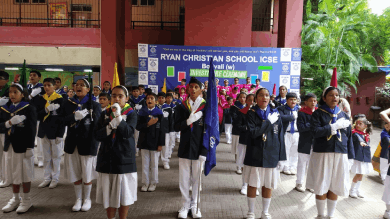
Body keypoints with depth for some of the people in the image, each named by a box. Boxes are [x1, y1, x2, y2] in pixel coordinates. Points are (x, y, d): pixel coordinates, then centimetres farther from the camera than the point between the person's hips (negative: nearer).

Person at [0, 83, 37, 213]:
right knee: (14, 173, 14)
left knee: (25, 173, 4)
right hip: (10, 146, 5)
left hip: (24, 145, -5)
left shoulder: (29, 108, -7)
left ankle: (26, 200, 19)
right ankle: (15, 199, 28)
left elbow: (32, 129, -10)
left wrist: (30, 147, -13)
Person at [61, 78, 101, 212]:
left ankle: (87, 199, 26)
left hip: (87, 143, -3)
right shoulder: (68, 103, 7)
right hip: (72, 142, 3)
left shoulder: (94, 104, -3)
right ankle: (78, 199, 29)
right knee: (75, 173, 12)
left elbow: (96, 123, -11)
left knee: (87, 173, 6)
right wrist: (74, 117, -20)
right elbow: (62, 120, -4)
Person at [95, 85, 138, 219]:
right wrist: (110, 126, -20)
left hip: (125, 159, -2)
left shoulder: (131, 114, -3)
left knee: (124, 193, 7)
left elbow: (128, 132, -19)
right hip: (106, 158, 3)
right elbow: (98, 135, -3)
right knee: (108, 193, 10)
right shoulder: (105, 114, 5)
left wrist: (118, 117, -29)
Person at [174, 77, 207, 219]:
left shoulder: (206, 107, -4)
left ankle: (194, 205, 25)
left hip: (198, 148, -2)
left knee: (197, 178, 9)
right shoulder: (181, 107, 3)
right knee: (184, 179, 8)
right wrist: (188, 121, -22)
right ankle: (185, 205, 25)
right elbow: (176, 127, -2)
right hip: (184, 148, 2)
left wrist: (204, 151, -7)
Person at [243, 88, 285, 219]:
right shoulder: (251, 113, -3)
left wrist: (281, 156, 3)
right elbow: (253, 133, -17)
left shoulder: (275, 113, 3)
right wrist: (268, 122, -16)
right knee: (252, 185, 7)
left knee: (268, 186, 11)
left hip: (271, 155, 2)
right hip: (255, 155, -2)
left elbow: (280, 136, 4)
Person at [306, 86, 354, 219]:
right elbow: (315, 132, -14)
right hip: (322, 154, -3)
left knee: (334, 188, 9)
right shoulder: (318, 113, 0)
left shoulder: (343, 115, 11)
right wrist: (335, 126, -16)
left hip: (340, 155, 3)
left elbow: (348, 137, 12)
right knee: (321, 187, 4)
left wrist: (350, 156, 7)